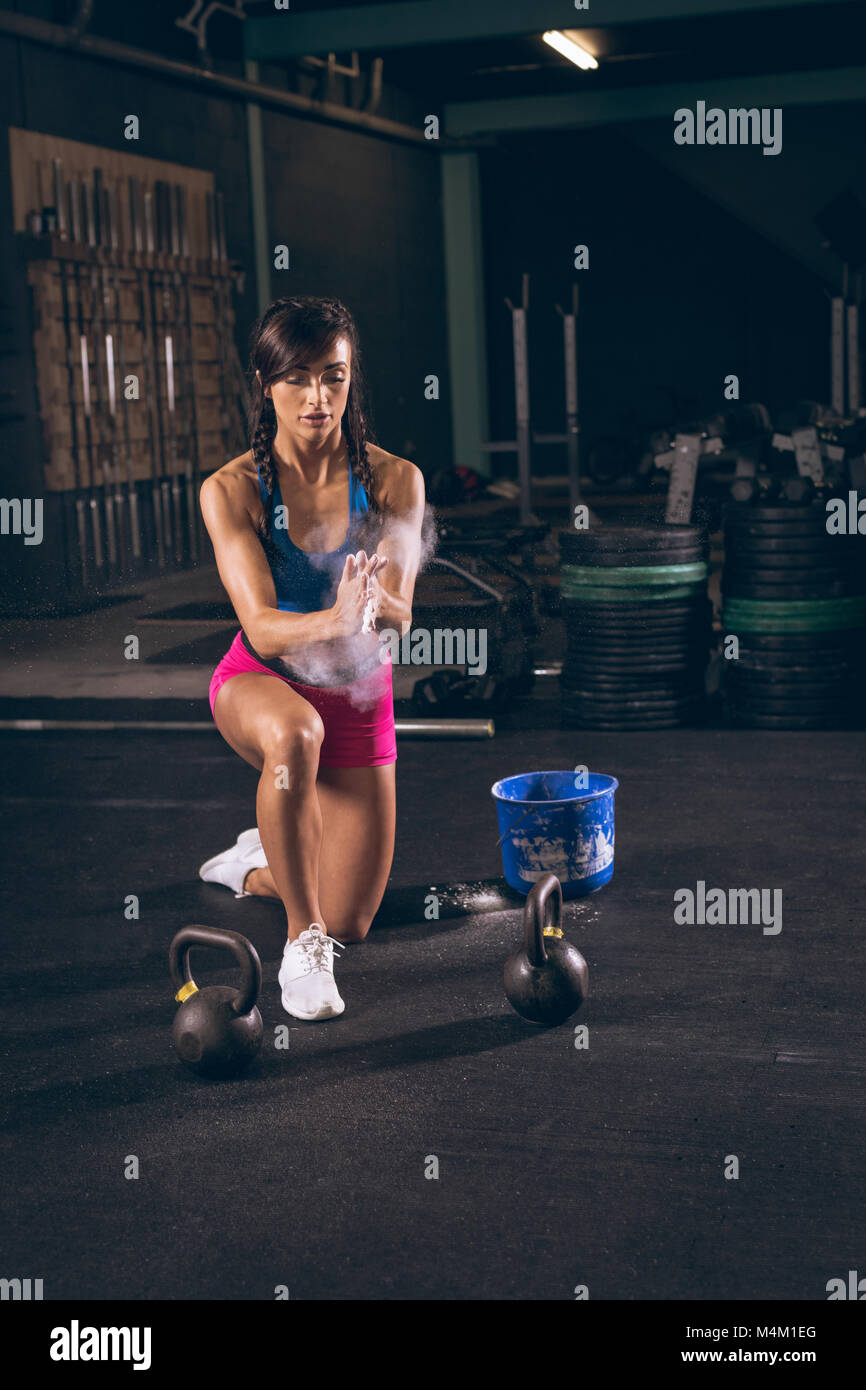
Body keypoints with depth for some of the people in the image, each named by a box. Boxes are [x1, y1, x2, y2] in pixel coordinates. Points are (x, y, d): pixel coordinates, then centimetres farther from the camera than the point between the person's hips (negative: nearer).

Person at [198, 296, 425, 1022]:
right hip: (260, 683, -2)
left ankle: (257, 865, 39)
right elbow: (261, 628, -27)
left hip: (358, 695, 2)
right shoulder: (231, 490, -17)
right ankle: (301, 943, -23)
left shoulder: (395, 481, -13)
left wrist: (375, 602, -46)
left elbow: (399, 615, -22)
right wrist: (334, 620, -48)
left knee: (349, 923, 3)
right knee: (296, 734, -43)